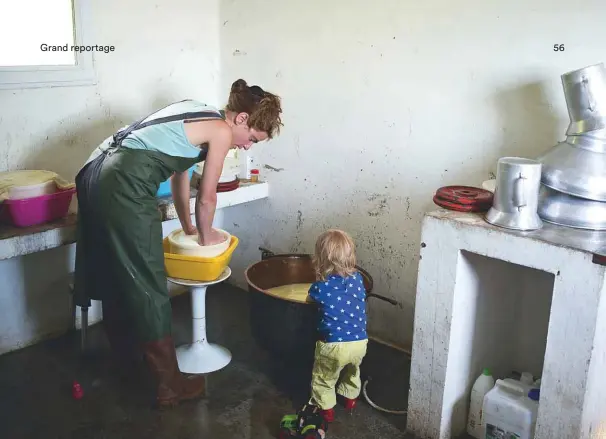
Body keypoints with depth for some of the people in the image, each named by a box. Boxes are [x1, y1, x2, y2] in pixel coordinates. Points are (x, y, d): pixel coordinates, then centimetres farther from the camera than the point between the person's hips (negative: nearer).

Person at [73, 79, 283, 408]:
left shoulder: (198, 114, 21)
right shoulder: (221, 131, -4)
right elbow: (206, 198, 1)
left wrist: (187, 227, 34)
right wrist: (206, 237, 19)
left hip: (96, 174, 10)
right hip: (125, 187, -10)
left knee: (116, 276, 22)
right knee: (147, 287, -1)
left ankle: (129, 354, 42)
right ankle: (170, 384, 11)